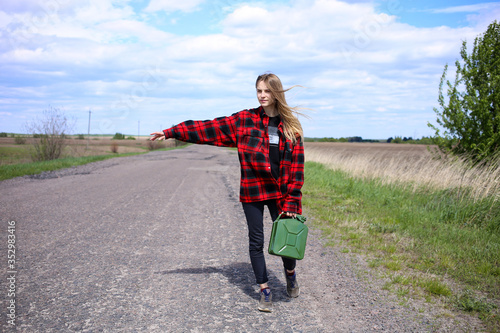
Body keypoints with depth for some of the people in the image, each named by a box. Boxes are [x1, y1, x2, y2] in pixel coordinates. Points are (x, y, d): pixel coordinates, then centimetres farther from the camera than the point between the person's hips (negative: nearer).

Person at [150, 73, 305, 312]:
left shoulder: (291, 126, 2)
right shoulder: (245, 120, 1)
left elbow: (296, 165, 0)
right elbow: (208, 129, 0)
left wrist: (292, 200, -7)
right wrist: (171, 132, -3)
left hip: (279, 191, 0)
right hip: (252, 191, 0)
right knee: (256, 241, 5)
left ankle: (290, 273, 37)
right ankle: (265, 291, 22)